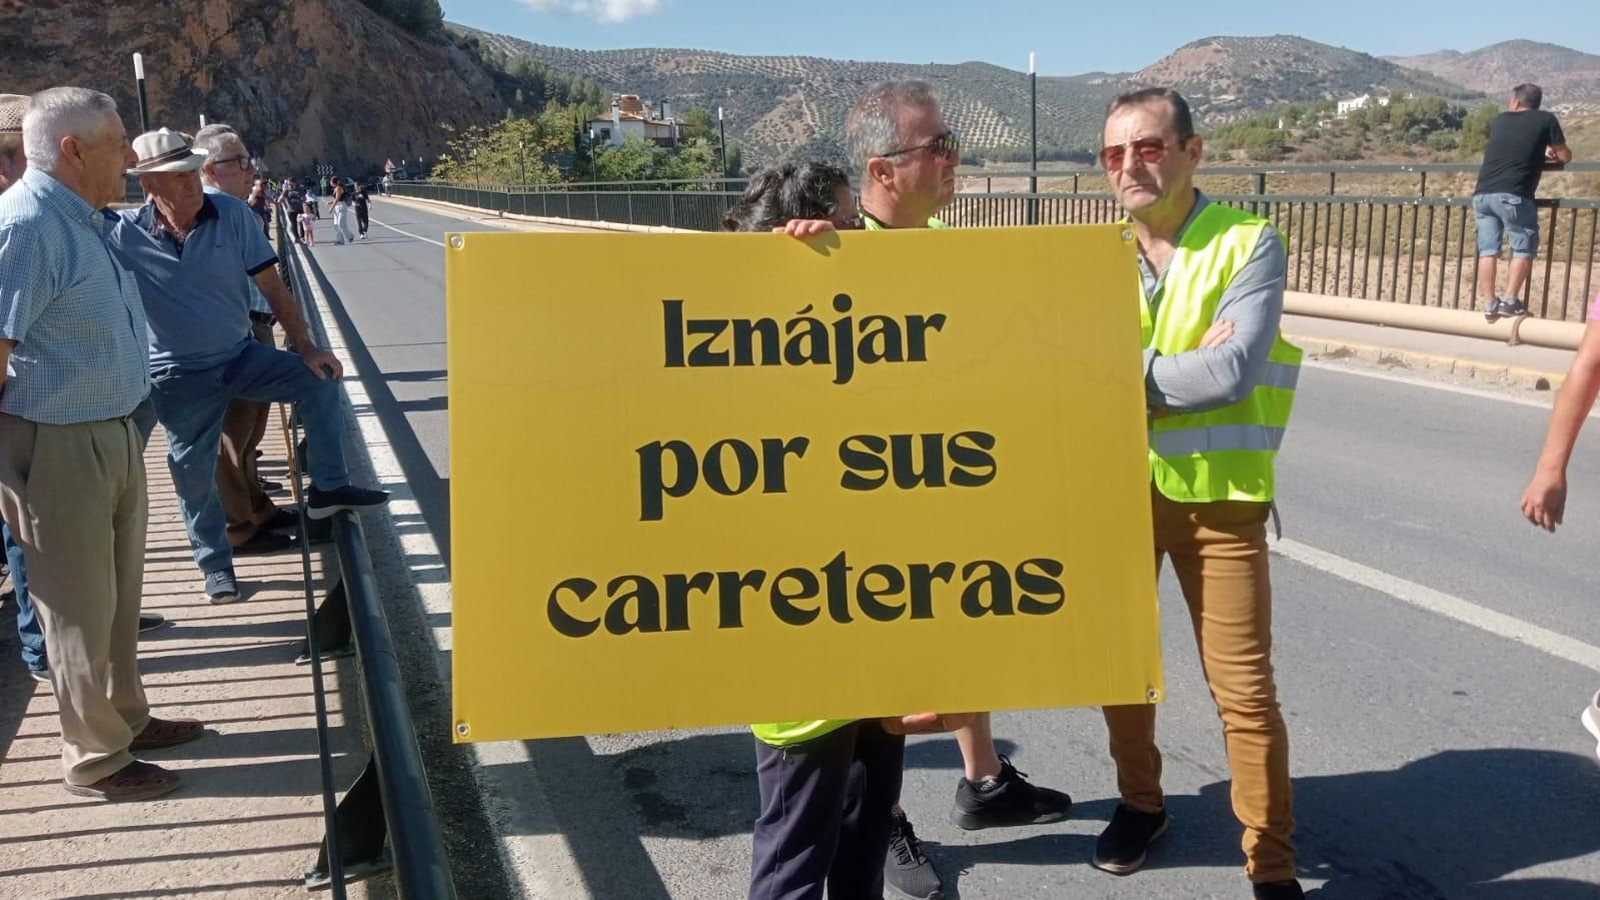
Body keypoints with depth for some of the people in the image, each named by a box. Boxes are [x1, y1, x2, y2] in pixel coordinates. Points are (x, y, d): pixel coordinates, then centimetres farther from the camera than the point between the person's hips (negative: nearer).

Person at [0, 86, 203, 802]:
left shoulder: (82, 220, 10)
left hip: (111, 433, 10)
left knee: (119, 594, 21)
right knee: (80, 606, 4)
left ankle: (125, 717, 38)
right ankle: (95, 759, 19)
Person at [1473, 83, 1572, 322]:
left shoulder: (1499, 120, 20)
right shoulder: (1546, 119, 8)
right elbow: (1565, 157, 14)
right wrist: (1547, 154, 33)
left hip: (1482, 194, 4)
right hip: (1513, 196, -4)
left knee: (1488, 249, 6)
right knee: (1524, 248, 6)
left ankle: (1489, 304, 3)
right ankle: (1510, 300, -1)